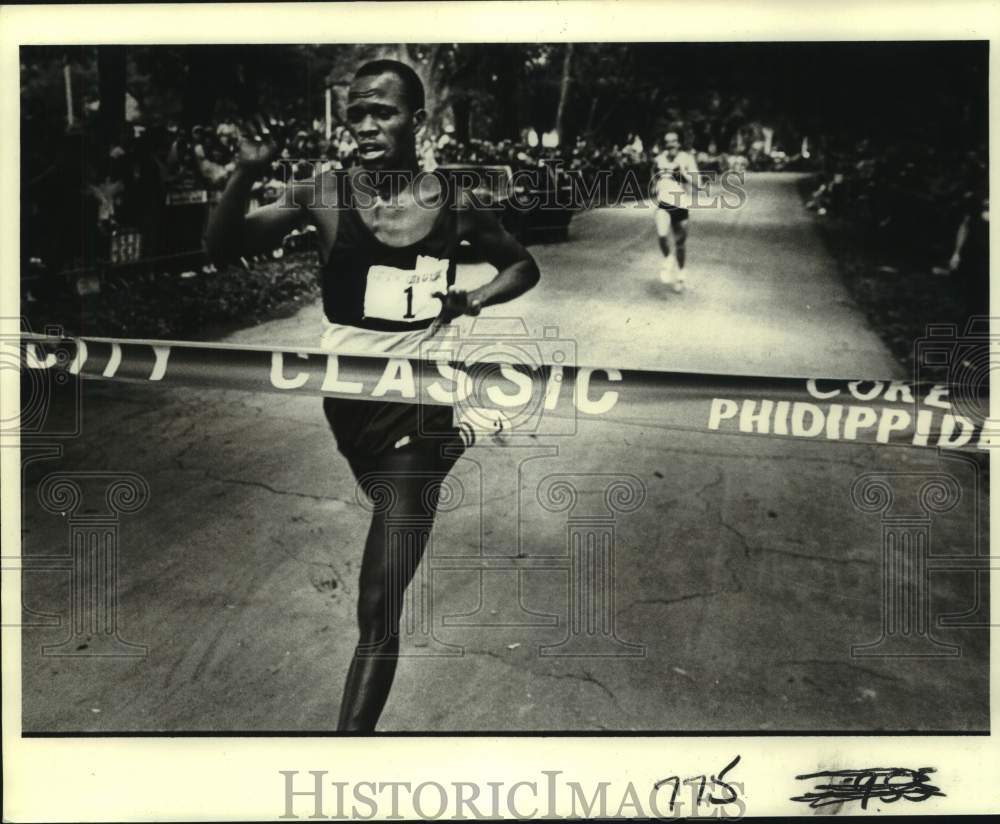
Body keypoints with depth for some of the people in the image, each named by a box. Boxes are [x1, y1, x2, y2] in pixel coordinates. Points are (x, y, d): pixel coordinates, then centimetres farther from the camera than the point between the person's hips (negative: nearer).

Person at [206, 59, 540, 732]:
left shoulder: (455, 206, 0)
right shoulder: (323, 195, -2)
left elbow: (524, 266, 15)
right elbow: (223, 248, -8)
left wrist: (476, 299, -3)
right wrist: (248, 171, -24)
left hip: (418, 408, -1)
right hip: (342, 400, 1)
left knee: (379, 608, -2)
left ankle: (355, 726, 10)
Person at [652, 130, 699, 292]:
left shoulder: (686, 159, -6)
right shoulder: (659, 159, 5)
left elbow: (697, 184, -11)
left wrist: (683, 172, -23)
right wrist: (657, 189, 7)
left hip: (681, 205, -1)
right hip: (663, 204, 1)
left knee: (680, 243, 6)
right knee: (662, 235, -24)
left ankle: (679, 276, 24)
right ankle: (668, 260, 4)